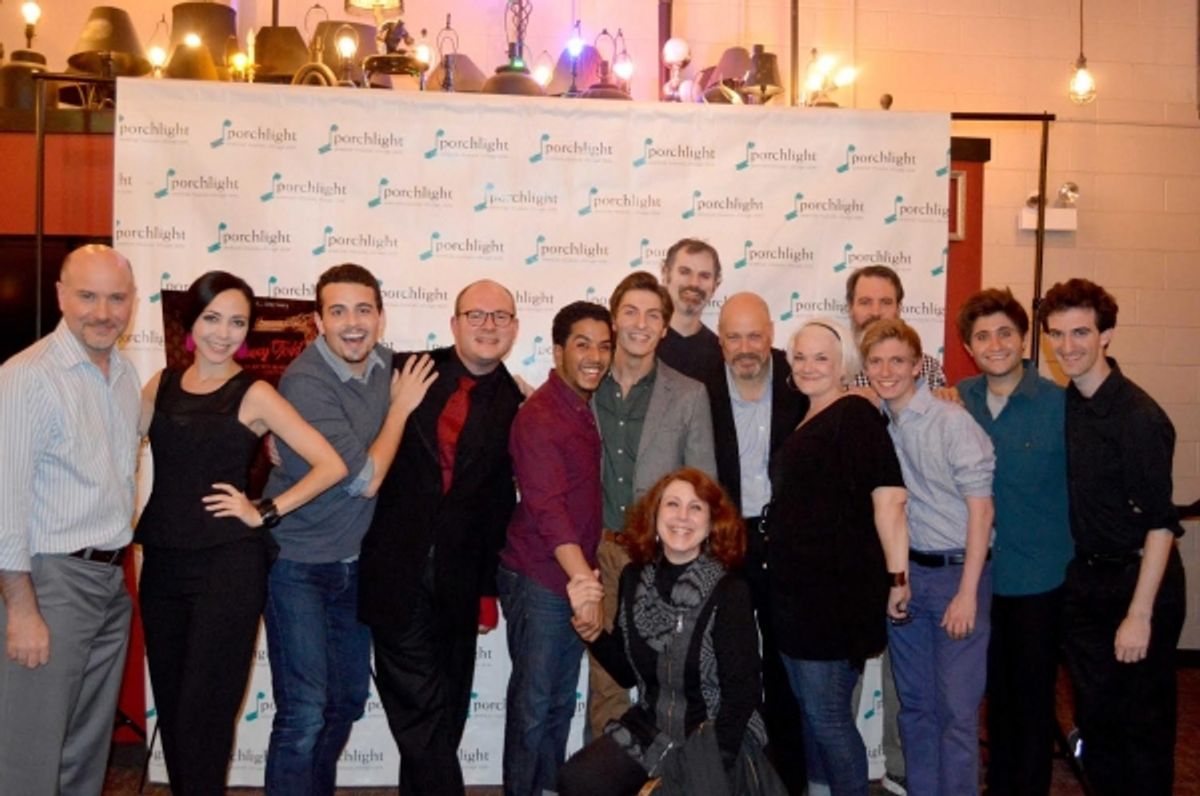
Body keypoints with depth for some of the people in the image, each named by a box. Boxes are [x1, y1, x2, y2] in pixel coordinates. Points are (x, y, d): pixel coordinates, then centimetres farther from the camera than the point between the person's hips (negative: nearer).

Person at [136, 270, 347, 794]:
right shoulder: (161, 385, 8)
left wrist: (265, 513, -10)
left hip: (229, 565, -5)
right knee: (169, 708, 15)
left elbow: (332, 465, -11)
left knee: (204, 714, 1)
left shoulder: (254, 394, -6)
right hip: (162, 563, 5)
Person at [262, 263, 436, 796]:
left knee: (348, 701, 17)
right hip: (299, 566, -7)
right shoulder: (305, 381, -21)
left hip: (356, 562, 7)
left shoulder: (385, 365, -1)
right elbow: (366, 479, -20)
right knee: (304, 714, -6)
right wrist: (401, 406, -11)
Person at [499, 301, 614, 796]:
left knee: (561, 701, 17)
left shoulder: (584, 407, 9)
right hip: (539, 580, -8)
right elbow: (547, 508, -27)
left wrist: (587, 578, 6)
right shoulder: (539, 416, -17)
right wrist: (584, 580, -34)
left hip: (575, 576, 8)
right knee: (533, 701, 3)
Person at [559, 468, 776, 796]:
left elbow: (743, 692, -12)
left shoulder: (730, 592, -15)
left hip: (719, 735, -4)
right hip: (650, 726, 4)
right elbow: (628, 673, 5)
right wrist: (589, 626, -9)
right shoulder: (634, 578, -2)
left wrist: (711, 765, -16)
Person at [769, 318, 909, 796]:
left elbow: (888, 497, -20)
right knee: (810, 708, 18)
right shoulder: (805, 424, 13)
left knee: (828, 713, -1)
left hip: (839, 589, -9)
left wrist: (896, 576, -20)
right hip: (797, 589, 9)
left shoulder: (856, 416, -13)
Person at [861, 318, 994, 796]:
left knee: (957, 706, 0)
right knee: (914, 702, 15)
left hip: (956, 572, -5)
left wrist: (967, 592, -14)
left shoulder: (953, 422, -11)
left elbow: (980, 510, -11)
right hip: (903, 573, 5)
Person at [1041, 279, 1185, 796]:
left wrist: (1139, 614, -20)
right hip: (1085, 579, 7)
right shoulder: (1067, 404, 2)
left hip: (1138, 579, -7)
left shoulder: (1138, 417, -19)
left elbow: (1161, 523, -19)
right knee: (1094, 715, 16)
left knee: (1143, 726, 6)